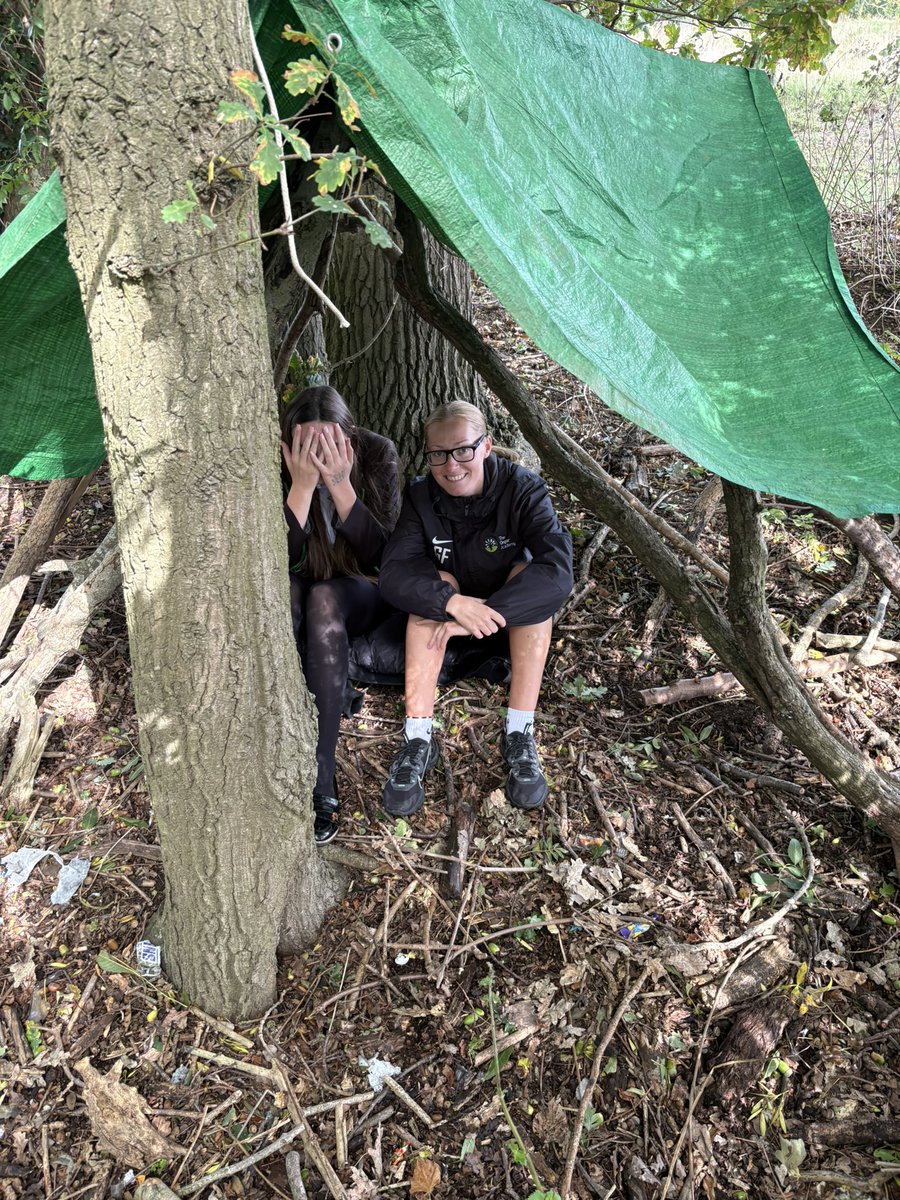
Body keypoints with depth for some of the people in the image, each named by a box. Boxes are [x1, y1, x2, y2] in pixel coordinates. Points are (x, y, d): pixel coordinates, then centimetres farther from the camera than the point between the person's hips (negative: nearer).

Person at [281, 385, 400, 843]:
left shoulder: (377, 456, -15)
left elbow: (379, 555, -19)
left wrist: (339, 483, -30)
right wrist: (302, 483, -31)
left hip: (362, 597, -1)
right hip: (302, 594, 1)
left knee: (323, 600, -36)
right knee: (282, 592, -35)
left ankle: (319, 778, -37)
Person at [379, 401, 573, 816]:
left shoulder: (522, 490, -23)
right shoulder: (421, 496, -17)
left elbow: (558, 571, -37)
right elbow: (392, 572, -27)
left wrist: (480, 615, -45)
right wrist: (454, 602, -44)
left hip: (515, 622, -1)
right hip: (447, 624, 1)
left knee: (530, 574, -30)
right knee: (437, 582, -29)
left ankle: (519, 734, -30)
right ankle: (417, 739, -31)